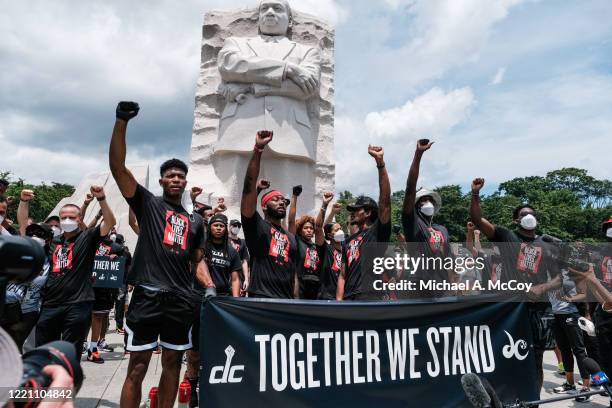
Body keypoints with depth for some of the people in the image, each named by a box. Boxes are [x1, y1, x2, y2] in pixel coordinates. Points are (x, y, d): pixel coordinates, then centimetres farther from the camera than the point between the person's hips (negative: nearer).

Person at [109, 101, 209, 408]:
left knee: (173, 363, 13)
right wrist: (121, 122, -16)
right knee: (137, 366, 1)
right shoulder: (147, 203, 5)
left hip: (182, 300, 4)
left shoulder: (195, 220, 16)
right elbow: (117, 166, -7)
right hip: (148, 296, -4)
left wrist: (211, 288, 3)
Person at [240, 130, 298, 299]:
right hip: (261, 300, -6)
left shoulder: (291, 238, 21)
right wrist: (258, 149, -16)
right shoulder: (257, 226, 3)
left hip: (287, 302, 6)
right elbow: (249, 187, -10)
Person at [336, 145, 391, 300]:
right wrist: (339, 301, 6)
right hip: (348, 299, 6)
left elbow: (385, 200, -11)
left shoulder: (378, 231, 4)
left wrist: (380, 162, -17)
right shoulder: (349, 241, 22)